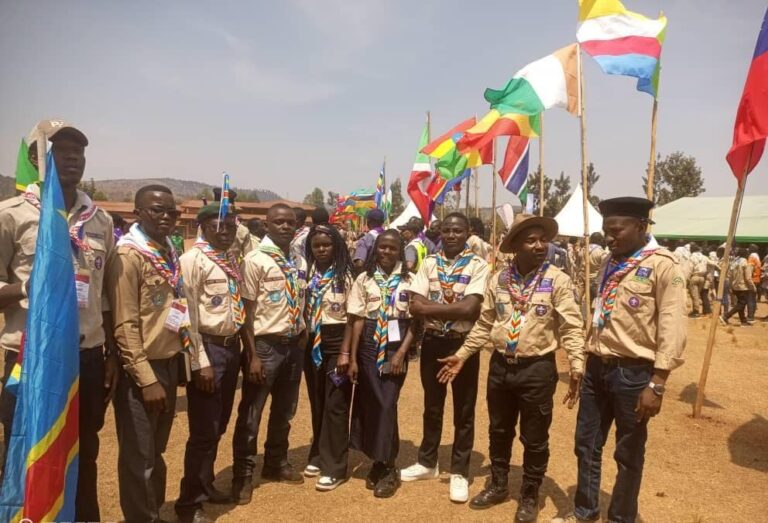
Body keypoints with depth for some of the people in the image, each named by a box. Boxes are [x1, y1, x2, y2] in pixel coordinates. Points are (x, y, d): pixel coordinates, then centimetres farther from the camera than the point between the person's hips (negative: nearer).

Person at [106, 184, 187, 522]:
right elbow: (125, 325, -17)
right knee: (139, 457, 5)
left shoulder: (169, 254, 10)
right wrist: (147, 378, -18)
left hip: (168, 363, 8)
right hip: (142, 369, -8)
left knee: (157, 451, 20)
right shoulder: (128, 256, -13)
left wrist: (180, 361, 14)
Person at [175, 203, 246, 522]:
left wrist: (239, 346, 8)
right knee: (204, 429, 0)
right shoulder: (193, 259, -11)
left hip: (231, 346, 8)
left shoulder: (232, 260, 12)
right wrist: (200, 362, -17)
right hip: (207, 348, -7)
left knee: (219, 424, 18)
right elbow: (188, 315, -15)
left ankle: (205, 484, 36)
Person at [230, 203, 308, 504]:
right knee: (251, 414, 4)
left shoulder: (299, 262, 8)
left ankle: (276, 463, 35)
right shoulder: (255, 260, -10)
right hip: (265, 344, -6)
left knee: (284, 411, 18)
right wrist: (253, 355, -15)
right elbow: (247, 311, -12)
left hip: (293, 344, 6)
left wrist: (303, 337, 9)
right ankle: (243, 474, 19)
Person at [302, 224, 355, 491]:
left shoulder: (345, 274, -5)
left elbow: (351, 316, -7)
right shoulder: (306, 274, 5)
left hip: (336, 342, -4)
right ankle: (318, 456, 30)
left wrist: (345, 352, -13)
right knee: (317, 402, 15)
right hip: (312, 343, 4)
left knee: (335, 405, 1)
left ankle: (334, 467, 9)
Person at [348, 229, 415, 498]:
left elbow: (414, 321, -1)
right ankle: (379, 461, 23)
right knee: (370, 404, 6)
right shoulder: (364, 279, 2)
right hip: (369, 348, 2)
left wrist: (401, 353, -10)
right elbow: (358, 320, 1)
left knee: (387, 404, -5)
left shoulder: (409, 280, -1)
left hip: (395, 348, -2)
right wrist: (352, 358, -2)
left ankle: (387, 467, 10)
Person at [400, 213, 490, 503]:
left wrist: (432, 306, -15)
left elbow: (470, 309, -21)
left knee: (464, 410, 10)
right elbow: (415, 306, -8)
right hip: (432, 342, 3)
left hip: (463, 343, -3)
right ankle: (427, 462, 36)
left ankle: (459, 472, 25)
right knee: (432, 406, 18)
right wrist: (453, 308, -19)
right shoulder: (429, 263, 2)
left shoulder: (478, 265, -9)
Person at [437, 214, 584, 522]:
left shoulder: (558, 281, -9)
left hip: (538, 368, -3)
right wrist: (462, 355, 5)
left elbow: (571, 328, -12)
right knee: (499, 432, 19)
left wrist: (577, 367, -23)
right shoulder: (498, 279, 1)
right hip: (500, 366, 4)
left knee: (535, 438, 11)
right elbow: (484, 324, 8)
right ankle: (498, 485, 41)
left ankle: (529, 497, 32)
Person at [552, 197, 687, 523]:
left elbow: (673, 329, -17)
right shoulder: (611, 263, 10)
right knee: (586, 445, 16)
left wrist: (657, 385, -20)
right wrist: (587, 362, 15)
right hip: (597, 367, 7)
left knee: (628, 454, 11)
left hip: (633, 372, -6)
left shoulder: (663, 265, -12)